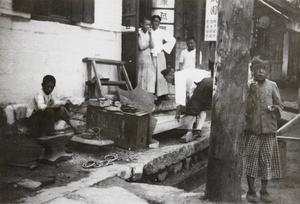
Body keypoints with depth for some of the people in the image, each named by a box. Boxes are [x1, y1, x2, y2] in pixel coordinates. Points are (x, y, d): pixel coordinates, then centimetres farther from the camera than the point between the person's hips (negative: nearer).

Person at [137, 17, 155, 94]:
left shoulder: (149, 33, 12)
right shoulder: (139, 33, -6)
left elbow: (152, 46, 3)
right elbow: (141, 47, -13)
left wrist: (150, 35, -4)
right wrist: (149, 44, 2)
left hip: (149, 56, 6)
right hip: (142, 56, -6)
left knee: (151, 75, 1)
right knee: (142, 76, -6)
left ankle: (149, 93, 6)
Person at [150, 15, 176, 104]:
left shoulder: (162, 32, 7)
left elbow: (172, 40, 11)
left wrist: (163, 47, 5)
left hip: (159, 55, 0)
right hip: (150, 56, 0)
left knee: (160, 76, -4)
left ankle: (161, 95, -2)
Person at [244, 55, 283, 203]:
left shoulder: (272, 86, 3)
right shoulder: (248, 86, -2)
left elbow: (279, 105, 8)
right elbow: (246, 107, -6)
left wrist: (275, 108, -14)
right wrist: (252, 92, -18)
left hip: (269, 129, 2)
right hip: (252, 129, -1)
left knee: (267, 160, 8)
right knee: (251, 160, 3)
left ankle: (264, 191, 23)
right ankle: (251, 191, 17)